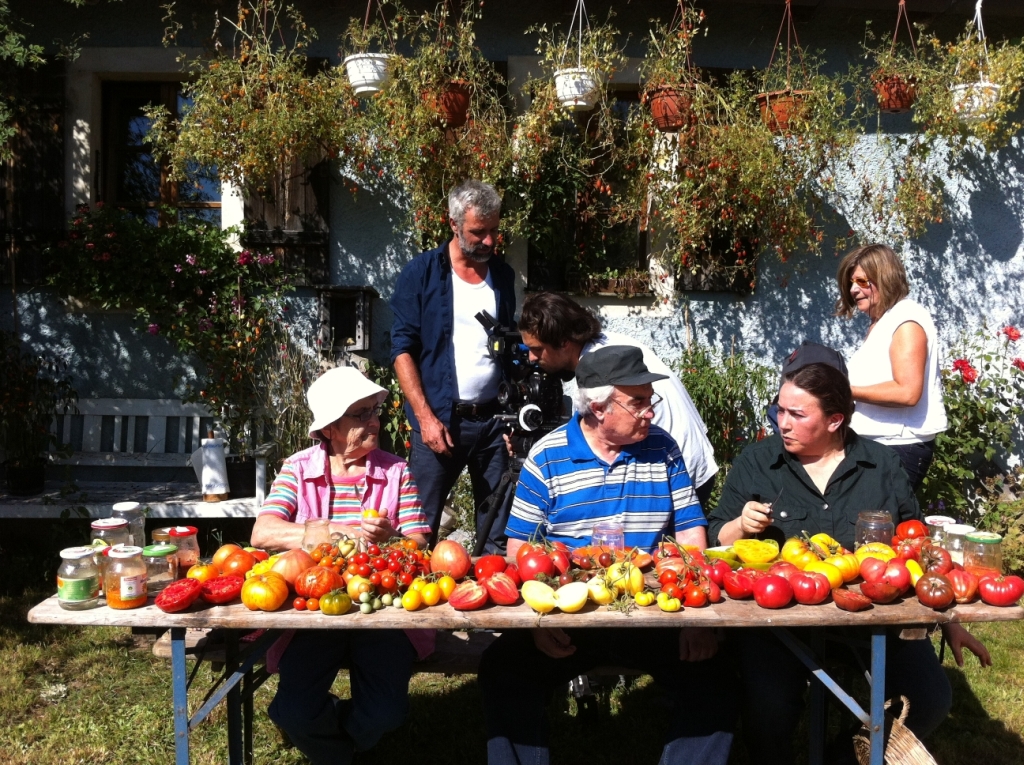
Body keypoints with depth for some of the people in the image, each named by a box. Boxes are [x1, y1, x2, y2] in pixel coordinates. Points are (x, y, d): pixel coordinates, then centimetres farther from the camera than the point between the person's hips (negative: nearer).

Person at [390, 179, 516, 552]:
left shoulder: (503, 275, 11)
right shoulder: (422, 272, -1)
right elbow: (402, 349, -4)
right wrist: (425, 417, -12)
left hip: (492, 419, 4)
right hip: (438, 419, -3)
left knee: (498, 529, 8)